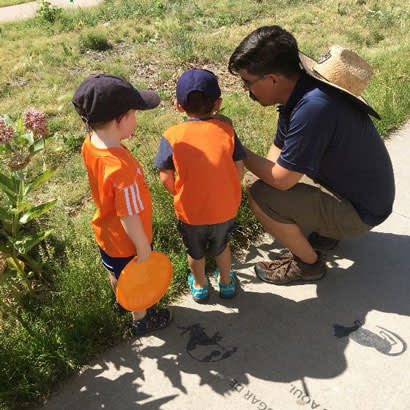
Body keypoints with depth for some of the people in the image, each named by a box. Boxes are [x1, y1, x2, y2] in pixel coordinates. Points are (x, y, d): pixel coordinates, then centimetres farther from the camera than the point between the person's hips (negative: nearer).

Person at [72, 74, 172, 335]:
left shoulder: (90, 145, -18)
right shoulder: (122, 169, -42)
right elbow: (129, 218, -31)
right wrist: (143, 247, -17)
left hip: (105, 232, 7)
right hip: (128, 242, -7)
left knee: (117, 272, 35)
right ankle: (141, 320, 50)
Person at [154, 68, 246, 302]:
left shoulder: (172, 136, -14)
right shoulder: (226, 130, -10)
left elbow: (166, 179, -11)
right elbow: (239, 170, -6)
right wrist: (228, 194, 12)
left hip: (190, 212, -1)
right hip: (225, 209, 1)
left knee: (195, 252, 26)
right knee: (221, 247, 29)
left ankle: (200, 286, 50)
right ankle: (226, 282, 50)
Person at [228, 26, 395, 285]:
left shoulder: (313, 108, -34)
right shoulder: (297, 93, -4)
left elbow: (281, 179, -29)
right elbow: (278, 152, 5)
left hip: (361, 211, -9)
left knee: (261, 195, -24)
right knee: (259, 183, 13)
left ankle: (309, 263, 1)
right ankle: (327, 232, 19)